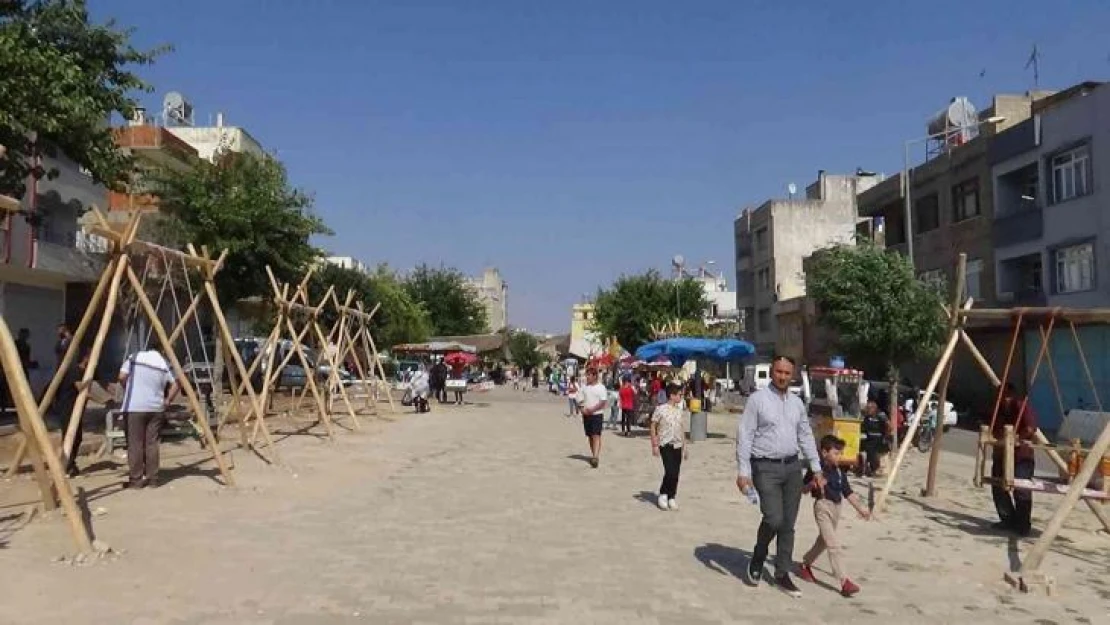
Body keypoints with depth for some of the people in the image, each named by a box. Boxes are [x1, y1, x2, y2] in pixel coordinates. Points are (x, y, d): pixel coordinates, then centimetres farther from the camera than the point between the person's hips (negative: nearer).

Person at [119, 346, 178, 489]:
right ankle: (152, 478, 9)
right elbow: (174, 386, 10)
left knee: (135, 444, 1)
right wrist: (166, 401, 17)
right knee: (152, 443, 7)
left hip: (135, 407, -3)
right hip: (156, 408, 3)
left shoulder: (135, 358, 5)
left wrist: (128, 390, 13)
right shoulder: (164, 365, 11)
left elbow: (122, 377, -4)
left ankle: (136, 479, 2)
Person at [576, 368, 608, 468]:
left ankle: (596, 457, -20)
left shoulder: (600, 387, -5)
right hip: (586, 415, 5)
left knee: (596, 435, -12)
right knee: (590, 436, 11)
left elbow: (603, 402, -12)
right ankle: (594, 455, 22)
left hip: (597, 414, -5)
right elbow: (579, 400, 10)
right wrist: (582, 409, -9)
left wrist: (592, 409, -20)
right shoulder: (584, 387, 9)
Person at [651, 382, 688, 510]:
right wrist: (654, 445, -7)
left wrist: (684, 447, 16)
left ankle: (671, 497, 17)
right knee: (670, 472, -14)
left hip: (678, 445, 5)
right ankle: (663, 495, 5)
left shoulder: (680, 411, 9)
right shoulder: (660, 409, -7)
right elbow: (653, 427, -3)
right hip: (665, 445, -5)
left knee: (676, 473, 5)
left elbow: (682, 429, 16)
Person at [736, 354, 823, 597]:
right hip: (766, 468, -5)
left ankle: (782, 574, 22)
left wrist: (817, 469, 14)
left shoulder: (797, 402, 10)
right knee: (774, 518, -15)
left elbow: (806, 436, 17)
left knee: (788, 523, 8)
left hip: (792, 466, 5)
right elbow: (744, 435, -9)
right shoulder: (757, 399, -6)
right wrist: (743, 471, -14)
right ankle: (758, 558, 14)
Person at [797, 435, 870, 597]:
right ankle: (844, 581, -14)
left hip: (836, 508, 8)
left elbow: (848, 493, 11)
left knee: (823, 541, 22)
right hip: (823, 506, -8)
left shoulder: (840, 472, 6)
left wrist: (860, 508, 6)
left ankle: (805, 564, 42)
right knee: (833, 545, -12)